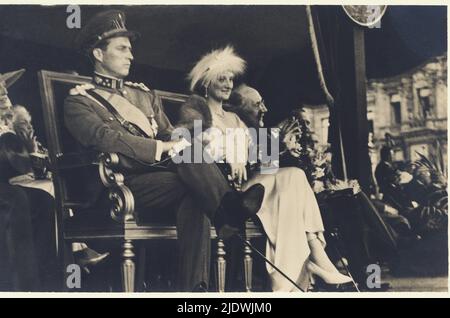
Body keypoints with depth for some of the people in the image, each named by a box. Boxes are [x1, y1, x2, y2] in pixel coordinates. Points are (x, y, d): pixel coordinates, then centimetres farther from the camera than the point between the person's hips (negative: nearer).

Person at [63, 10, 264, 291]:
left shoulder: (144, 94, 27)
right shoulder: (80, 100, 8)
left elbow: (170, 136, 18)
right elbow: (106, 139, -12)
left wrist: (183, 146, -8)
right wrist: (163, 148, -20)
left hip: (162, 178, 4)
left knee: (194, 199, -32)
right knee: (195, 182, -32)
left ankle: (195, 288, -38)